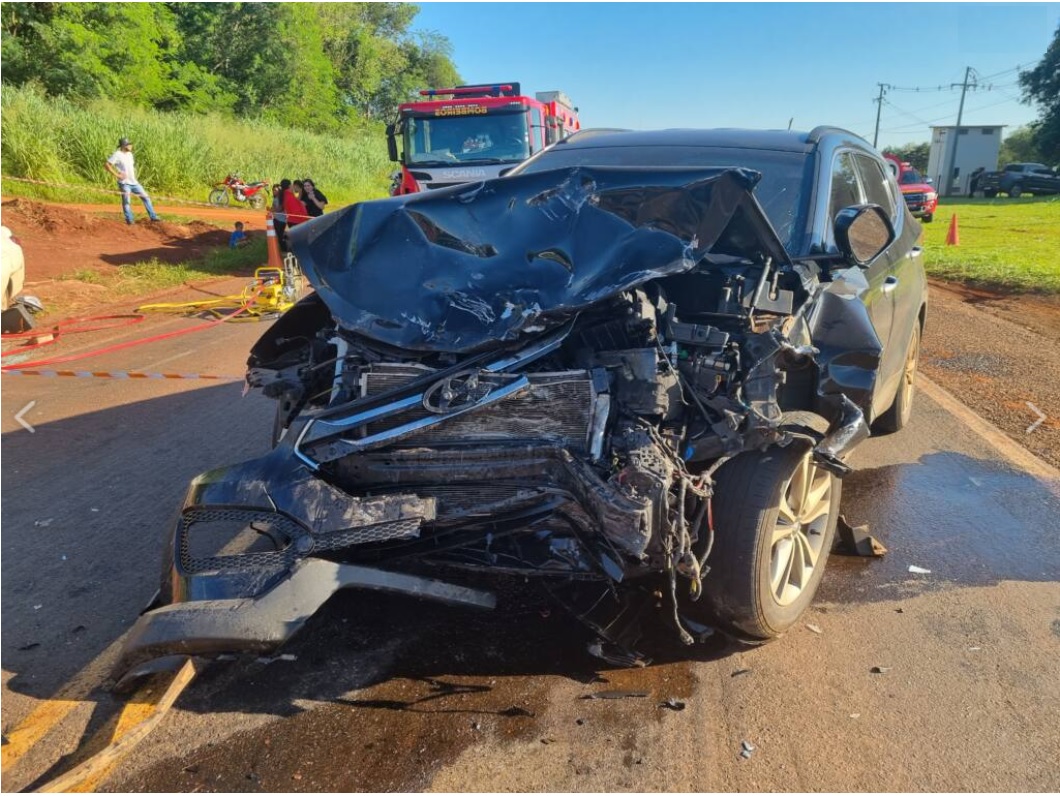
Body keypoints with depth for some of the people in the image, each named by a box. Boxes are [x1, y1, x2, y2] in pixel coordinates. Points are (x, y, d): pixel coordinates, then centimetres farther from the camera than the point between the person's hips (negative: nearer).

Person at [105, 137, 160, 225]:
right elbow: (107, 165, -14)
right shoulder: (117, 155, -11)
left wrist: (134, 173, 9)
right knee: (126, 202, -5)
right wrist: (117, 175, -17)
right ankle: (129, 220, 3)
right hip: (124, 183, -7)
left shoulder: (130, 154, 11)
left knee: (145, 197, 6)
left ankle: (153, 217, 11)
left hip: (134, 182, 7)